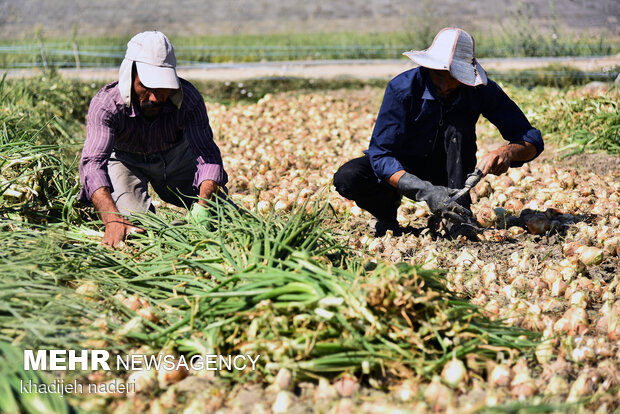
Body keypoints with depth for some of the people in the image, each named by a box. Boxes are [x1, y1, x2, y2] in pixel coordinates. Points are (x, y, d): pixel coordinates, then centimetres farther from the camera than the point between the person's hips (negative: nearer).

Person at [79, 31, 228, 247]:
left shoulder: (188, 98, -32)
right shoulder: (105, 105, -38)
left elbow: (207, 155, -35)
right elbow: (92, 163, -47)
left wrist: (203, 207, -55)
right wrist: (112, 219, -64)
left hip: (175, 155, 2)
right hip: (124, 160, -2)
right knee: (138, 225, -24)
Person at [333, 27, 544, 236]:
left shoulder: (481, 90, -19)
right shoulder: (402, 88, -26)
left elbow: (533, 139, -17)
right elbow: (380, 153, -30)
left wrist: (507, 152, -42)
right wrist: (425, 190, -45)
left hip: (446, 172, 1)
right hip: (401, 170, -1)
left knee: (459, 124, -29)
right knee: (346, 179, -29)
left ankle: (458, 217, -28)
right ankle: (386, 209, 3)